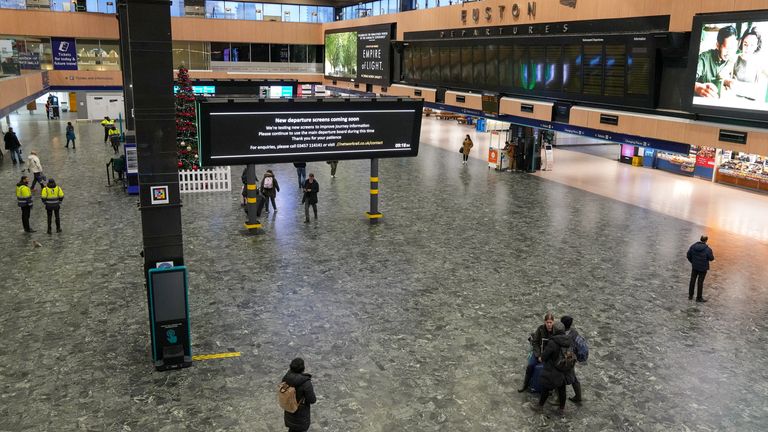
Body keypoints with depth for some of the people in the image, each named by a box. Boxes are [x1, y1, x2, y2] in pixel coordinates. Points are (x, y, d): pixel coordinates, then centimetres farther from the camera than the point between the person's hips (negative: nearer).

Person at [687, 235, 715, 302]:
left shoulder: (693, 246, -7)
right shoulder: (708, 249, -20)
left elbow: (688, 255, -1)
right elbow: (711, 258, -11)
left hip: (694, 267, 4)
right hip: (703, 268, -4)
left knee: (692, 280, 16)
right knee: (700, 282, 6)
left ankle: (690, 296, 25)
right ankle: (699, 298, 15)